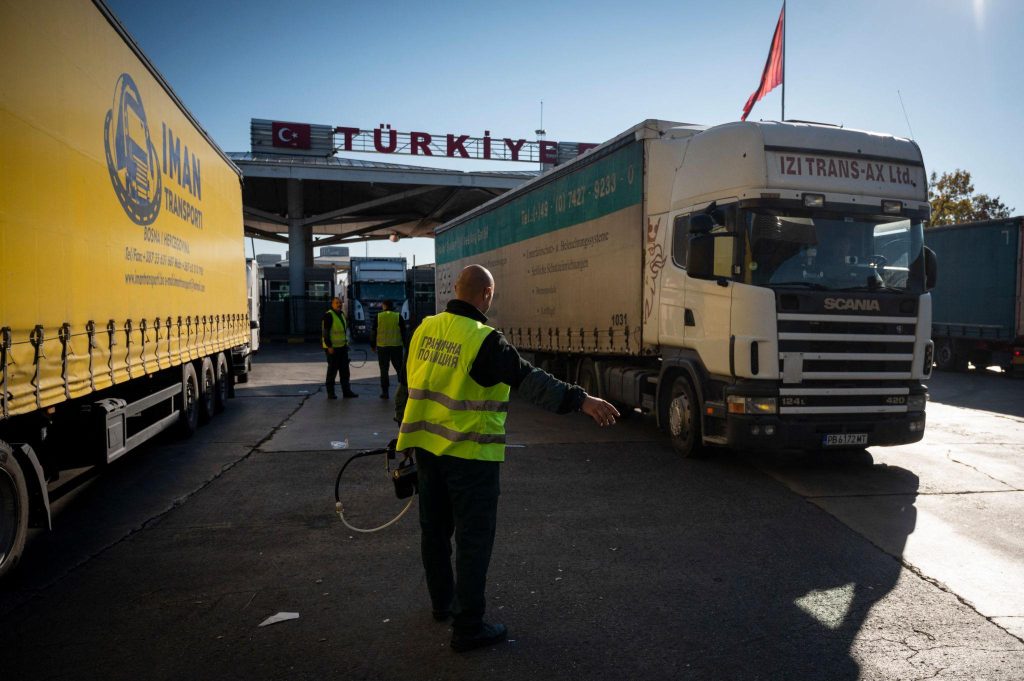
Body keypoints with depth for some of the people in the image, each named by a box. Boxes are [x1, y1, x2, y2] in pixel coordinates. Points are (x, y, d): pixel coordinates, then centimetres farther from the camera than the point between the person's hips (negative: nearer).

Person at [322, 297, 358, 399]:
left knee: (344, 369, 10)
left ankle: (346, 391, 16)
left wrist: (346, 342, 18)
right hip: (332, 348, -8)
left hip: (342, 347, 8)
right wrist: (329, 346, -21)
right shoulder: (328, 315, -12)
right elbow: (325, 332, -17)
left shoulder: (342, 314, 14)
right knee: (332, 370, -1)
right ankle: (330, 393, 7)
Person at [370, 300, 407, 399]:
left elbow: (373, 332, 4)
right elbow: (404, 332, 2)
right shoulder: (398, 317, 0)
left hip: (382, 347, 0)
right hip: (397, 346, 0)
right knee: (400, 369, 8)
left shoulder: (378, 317, 0)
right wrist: (406, 345, 9)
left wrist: (372, 345, 15)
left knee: (384, 370, 6)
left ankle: (385, 392, 6)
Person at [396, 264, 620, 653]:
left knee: (435, 528, 21)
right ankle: (468, 628, 11)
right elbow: (528, 380, -30)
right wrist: (580, 400, -35)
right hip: (469, 455, -8)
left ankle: (443, 602, 40)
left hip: (426, 446, 8)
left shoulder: (425, 329, 4)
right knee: (473, 539, 3)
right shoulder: (483, 340, -19)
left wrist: (409, 434, 28)